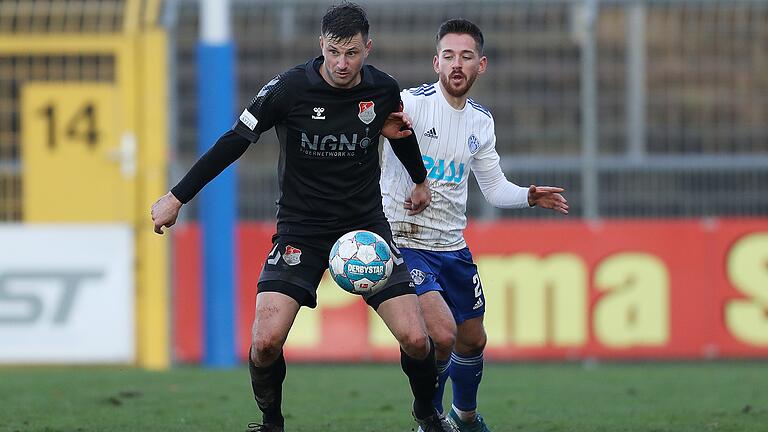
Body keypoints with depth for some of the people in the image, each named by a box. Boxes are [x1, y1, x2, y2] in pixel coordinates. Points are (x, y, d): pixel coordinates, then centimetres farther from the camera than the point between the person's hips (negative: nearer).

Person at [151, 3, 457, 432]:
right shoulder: (289, 88, -15)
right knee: (266, 341, -18)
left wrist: (420, 180, 34)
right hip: (301, 229, -2)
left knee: (416, 339, -8)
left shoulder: (383, 90, -5)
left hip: (366, 223, 2)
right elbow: (235, 142, -6)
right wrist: (177, 198, -4)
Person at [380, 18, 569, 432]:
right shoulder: (411, 103, -15)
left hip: (452, 248, 7)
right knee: (442, 335, -22)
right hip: (404, 241, -7)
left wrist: (529, 196, -5)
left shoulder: (481, 121, 7)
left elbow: (494, 188, 15)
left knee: (472, 340, 15)